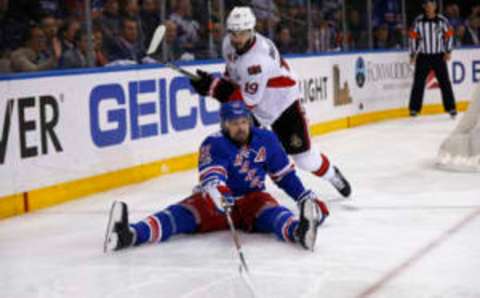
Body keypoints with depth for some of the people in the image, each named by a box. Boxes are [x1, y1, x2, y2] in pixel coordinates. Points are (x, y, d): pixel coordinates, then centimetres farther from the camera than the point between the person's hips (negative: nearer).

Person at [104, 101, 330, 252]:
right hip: (219, 201, -2)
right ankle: (129, 235, -52)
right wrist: (219, 194, -54)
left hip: (253, 200, 2)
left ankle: (298, 231, -68)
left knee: (272, 210, -31)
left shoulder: (266, 140, -1)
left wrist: (305, 197, 7)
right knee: (183, 213, -27)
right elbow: (211, 175, -33)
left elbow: (285, 175, 12)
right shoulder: (214, 144, -14)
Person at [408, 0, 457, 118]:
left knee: (445, 82, -2)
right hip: (423, 56, 0)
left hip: (439, 56, 0)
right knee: (418, 82, -1)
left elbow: (449, 35, 3)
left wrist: (448, 52, -3)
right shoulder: (418, 20, -3)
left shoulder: (442, 20, -5)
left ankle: (451, 108, 5)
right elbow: (413, 37, 2)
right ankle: (414, 108, 7)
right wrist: (413, 54, 0)